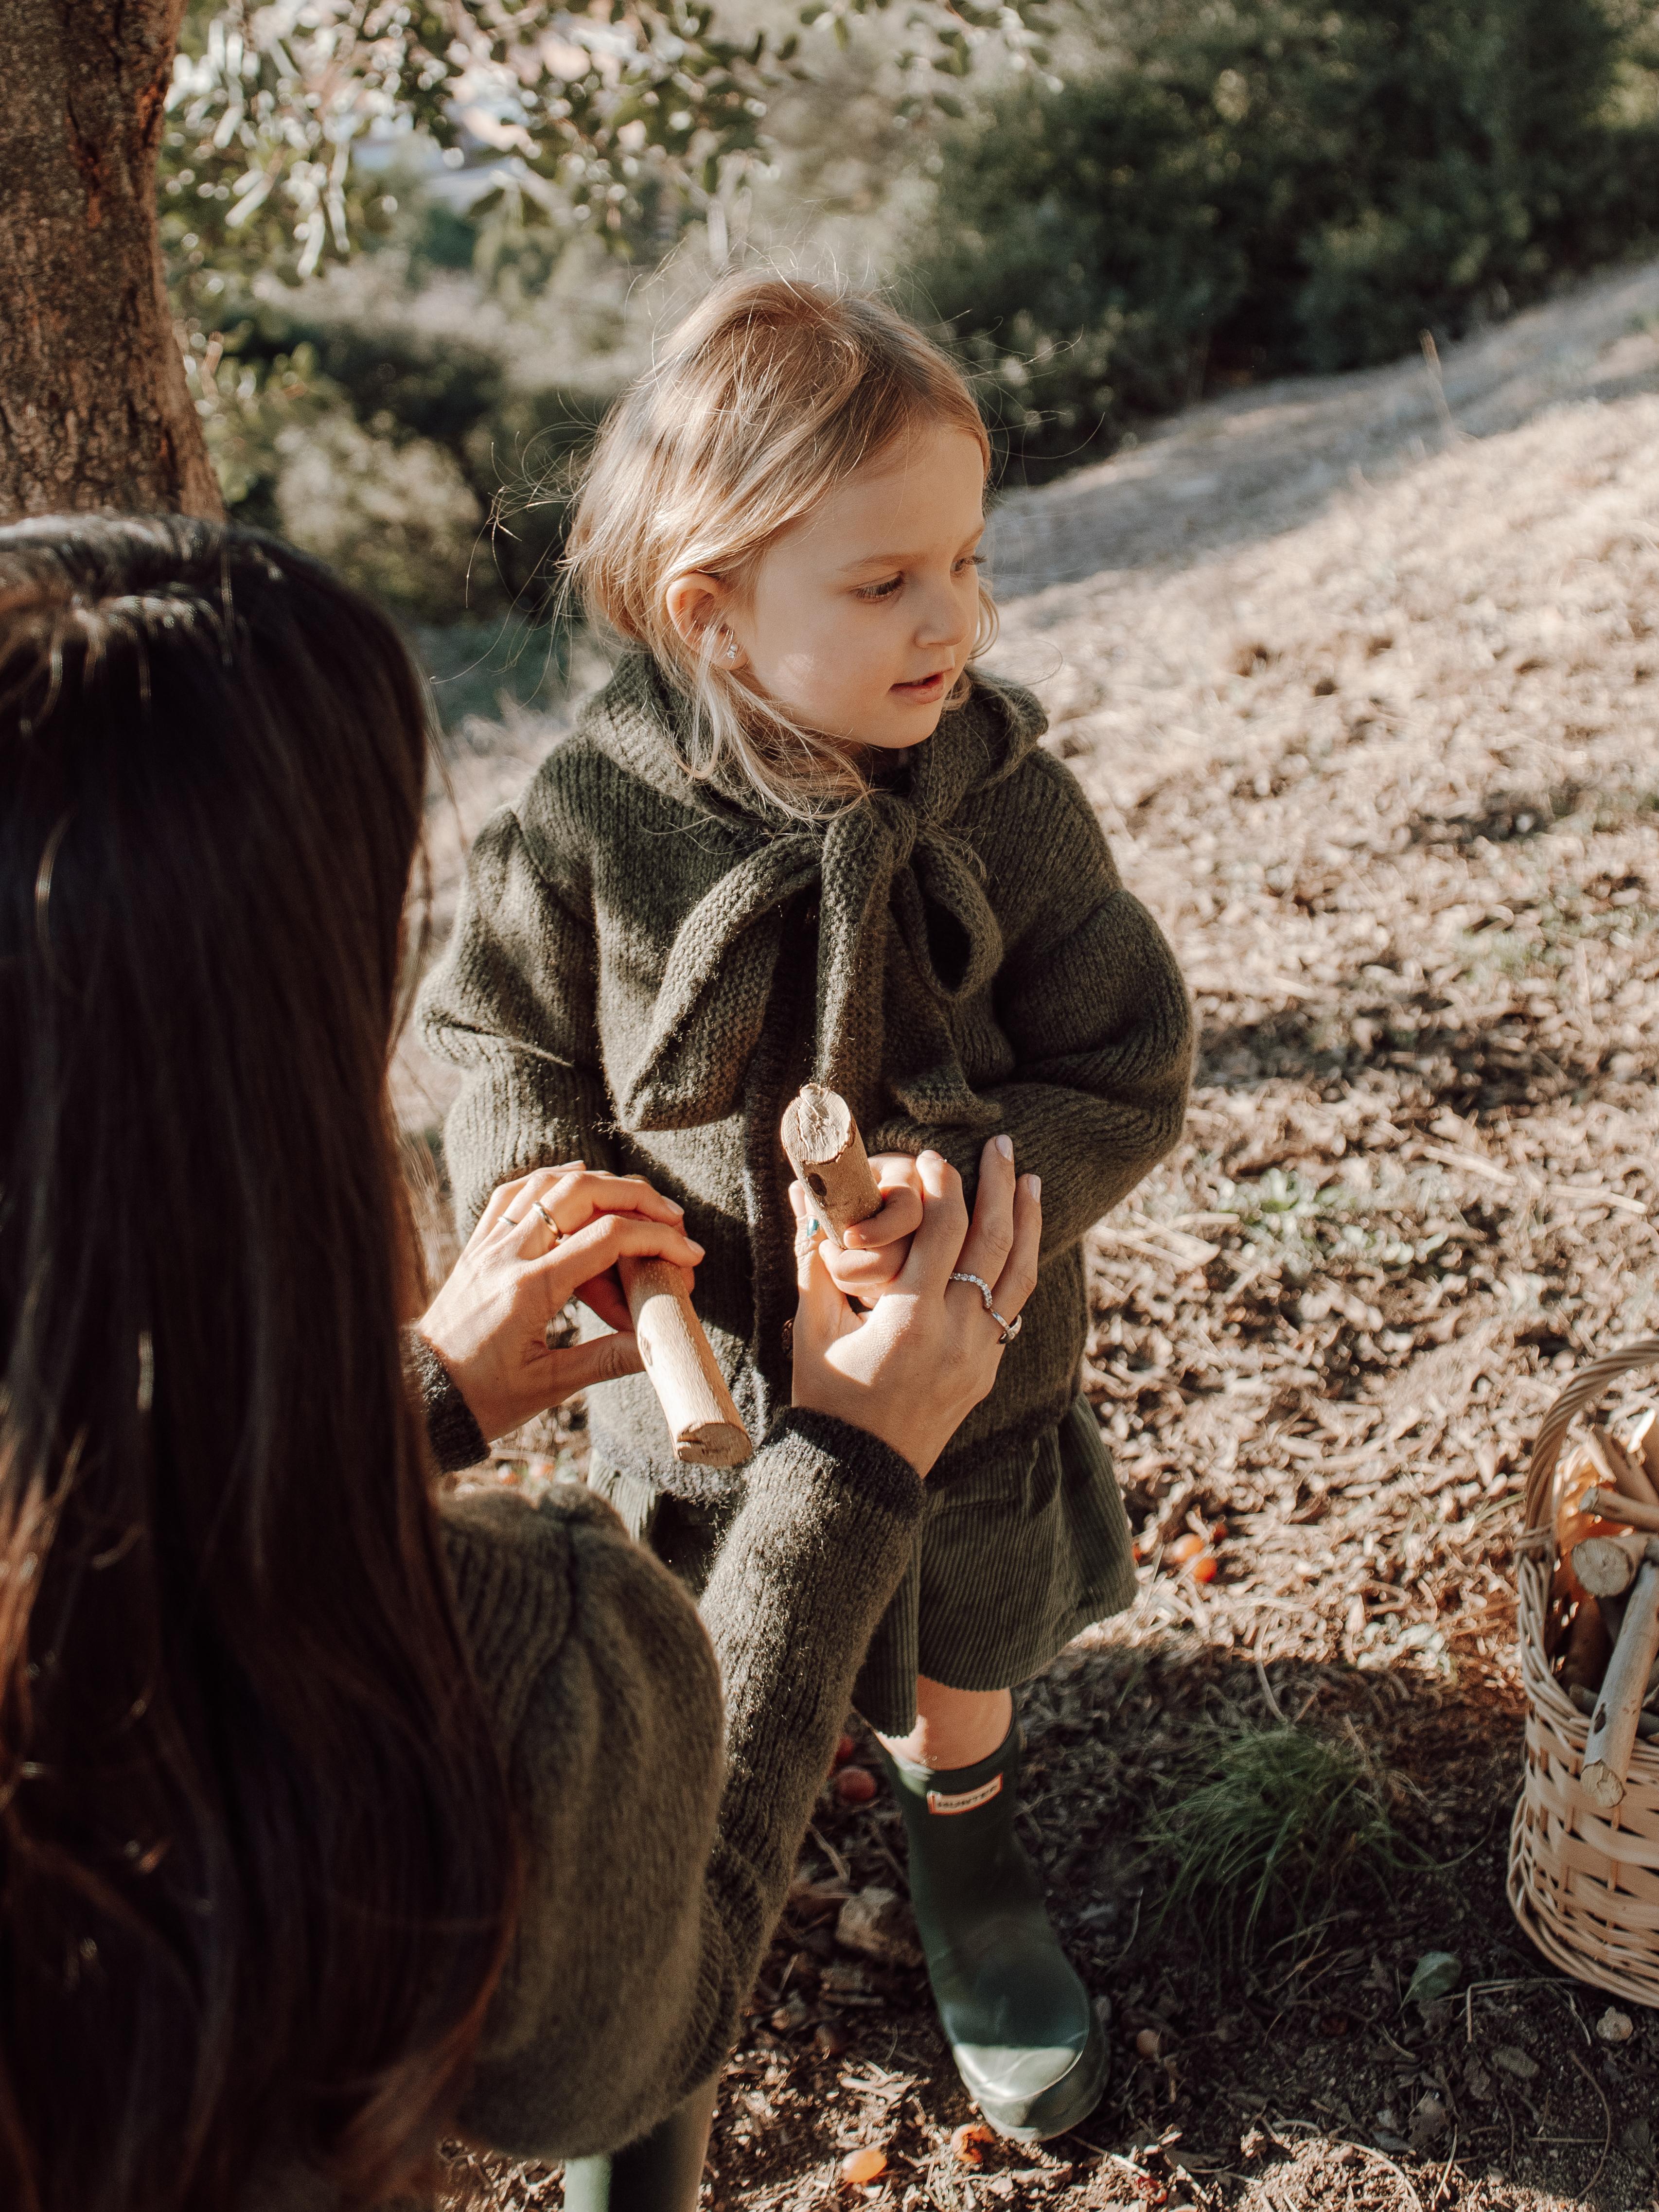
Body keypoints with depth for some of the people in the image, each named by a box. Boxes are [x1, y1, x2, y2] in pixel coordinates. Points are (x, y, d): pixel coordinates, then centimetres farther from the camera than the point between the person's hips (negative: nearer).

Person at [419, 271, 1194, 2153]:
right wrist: (546, 1194, -22)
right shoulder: (592, 818, -20)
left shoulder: (1011, 806, -18)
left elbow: (1124, 1073, -12)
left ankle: (967, 1859, 62)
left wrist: (976, 1188, -30)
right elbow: (506, 1039, -4)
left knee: (958, 1660, 26)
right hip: (699, 1376, 0)